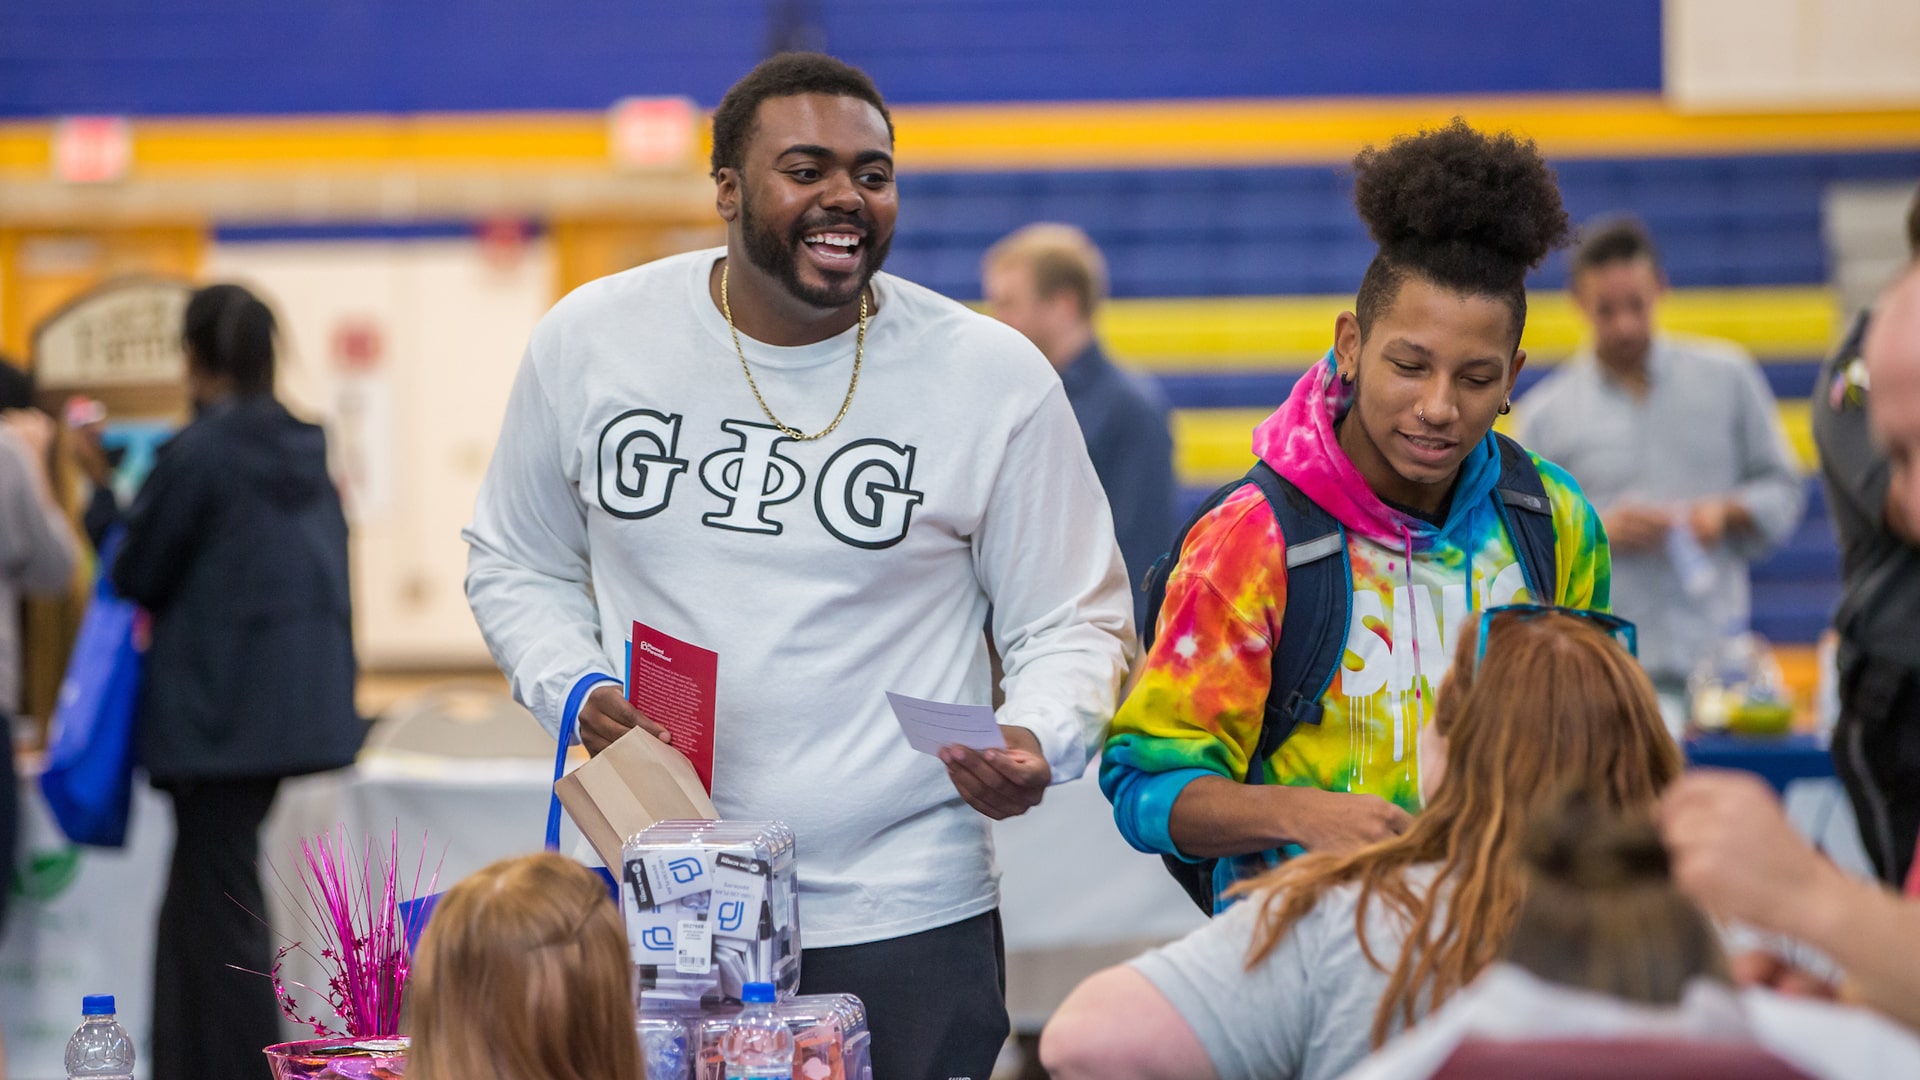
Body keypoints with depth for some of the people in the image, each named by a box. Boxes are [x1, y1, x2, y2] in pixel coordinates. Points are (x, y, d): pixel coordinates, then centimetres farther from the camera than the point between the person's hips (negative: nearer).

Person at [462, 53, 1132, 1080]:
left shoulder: (995, 377, -4)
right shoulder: (589, 342, 1)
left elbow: (1072, 624, 2)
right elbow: (518, 568, 14)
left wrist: (1037, 742, -19)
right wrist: (574, 691, -5)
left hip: (904, 920, -1)